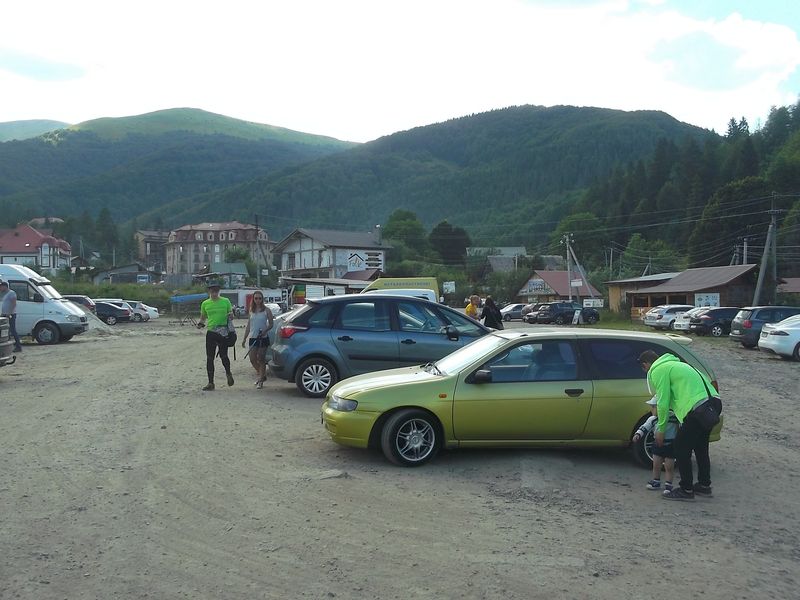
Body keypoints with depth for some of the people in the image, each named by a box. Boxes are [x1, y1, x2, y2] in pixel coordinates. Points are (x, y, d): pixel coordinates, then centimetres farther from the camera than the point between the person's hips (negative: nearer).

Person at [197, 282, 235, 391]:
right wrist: (200, 323, -3)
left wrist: (230, 316, -15)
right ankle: (210, 383, 10)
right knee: (209, 358, 2)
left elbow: (231, 317, 8)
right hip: (210, 333, 2)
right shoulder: (205, 304, 7)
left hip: (223, 333, -2)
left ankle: (228, 373, 27)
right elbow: (203, 317, 18)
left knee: (223, 356, -5)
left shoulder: (225, 301, 2)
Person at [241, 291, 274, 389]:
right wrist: (244, 338, 12)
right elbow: (248, 325, 15)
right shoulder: (251, 311, 10)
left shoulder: (266, 310, -3)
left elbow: (271, 324, -2)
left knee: (261, 359, -1)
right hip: (252, 338, 4)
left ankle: (261, 381, 8)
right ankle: (262, 375, 24)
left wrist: (265, 331, -21)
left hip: (263, 338, -4)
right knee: (252, 359, 1)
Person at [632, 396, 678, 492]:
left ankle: (668, 485, 14)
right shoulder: (653, 419, -5)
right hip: (658, 445, 4)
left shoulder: (673, 416, -15)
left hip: (670, 446, -4)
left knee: (669, 467, 3)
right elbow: (644, 428, -4)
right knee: (656, 465, 14)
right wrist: (637, 435, -17)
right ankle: (656, 482, 30)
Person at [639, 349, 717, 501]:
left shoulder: (658, 370, -3)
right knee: (701, 448, 22)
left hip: (696, 410, -10)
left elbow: (663, 403, -6)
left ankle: (686, 490, 10)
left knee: (681, 448, 2)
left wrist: (661, 430, 4)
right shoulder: (673, 364, 26)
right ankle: (704, 485, 34)